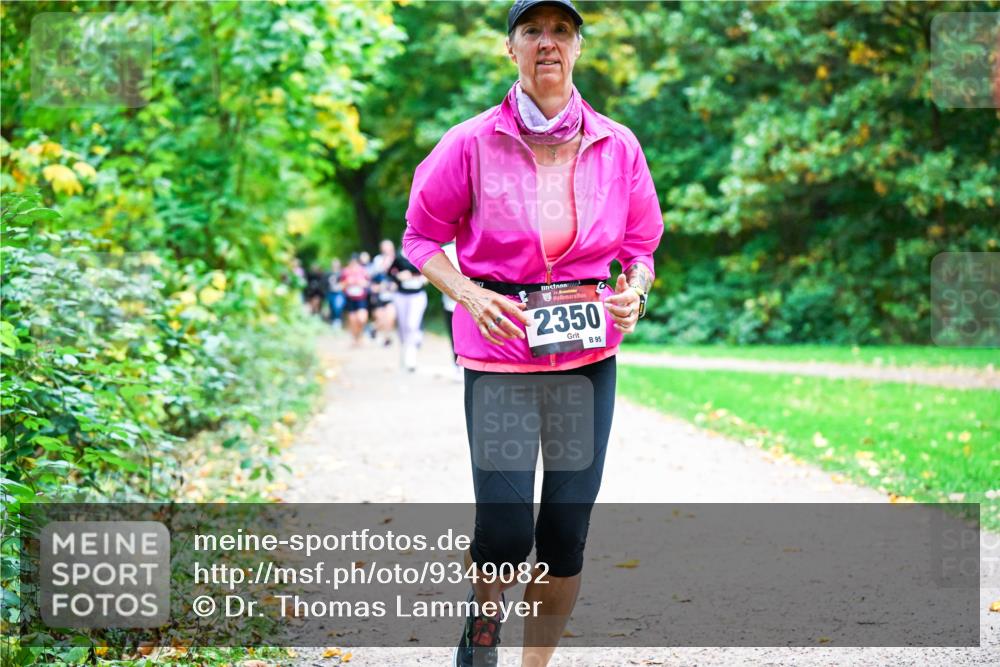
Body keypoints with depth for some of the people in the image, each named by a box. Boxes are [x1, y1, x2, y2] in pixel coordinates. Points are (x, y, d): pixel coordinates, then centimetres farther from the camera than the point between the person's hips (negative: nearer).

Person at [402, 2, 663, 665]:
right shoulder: (472, 144, -4)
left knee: (567, 531, 3)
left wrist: (634, 293, -7)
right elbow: (423, 236, 6)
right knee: (506, 530, -10)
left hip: (588, 355, 3)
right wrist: (470, 294, -11)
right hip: (498, 351, -2)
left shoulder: (618, 147, 3)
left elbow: (642, 247, 15)